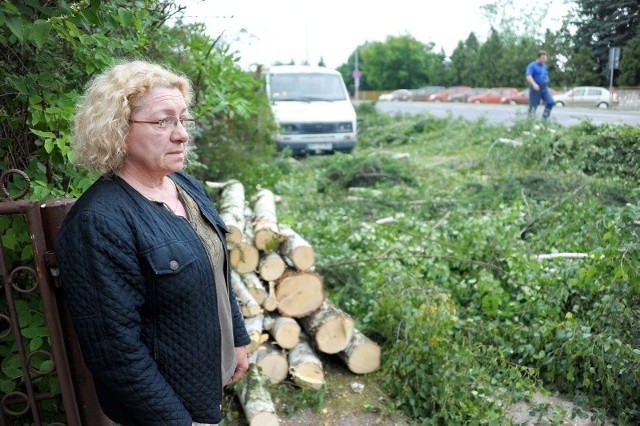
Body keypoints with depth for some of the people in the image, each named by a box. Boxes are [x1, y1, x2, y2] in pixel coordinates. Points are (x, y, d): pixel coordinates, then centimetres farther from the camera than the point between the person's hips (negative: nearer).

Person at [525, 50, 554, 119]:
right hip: (535, 89, -6)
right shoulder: (532, 65, -6)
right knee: (533, 107, -4)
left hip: (545, 89, 6)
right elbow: (528, 76, -21)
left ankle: (544, 119, -3)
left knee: (550, 102, -11)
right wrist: (534, 84, -34)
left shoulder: (544, 66, 16)